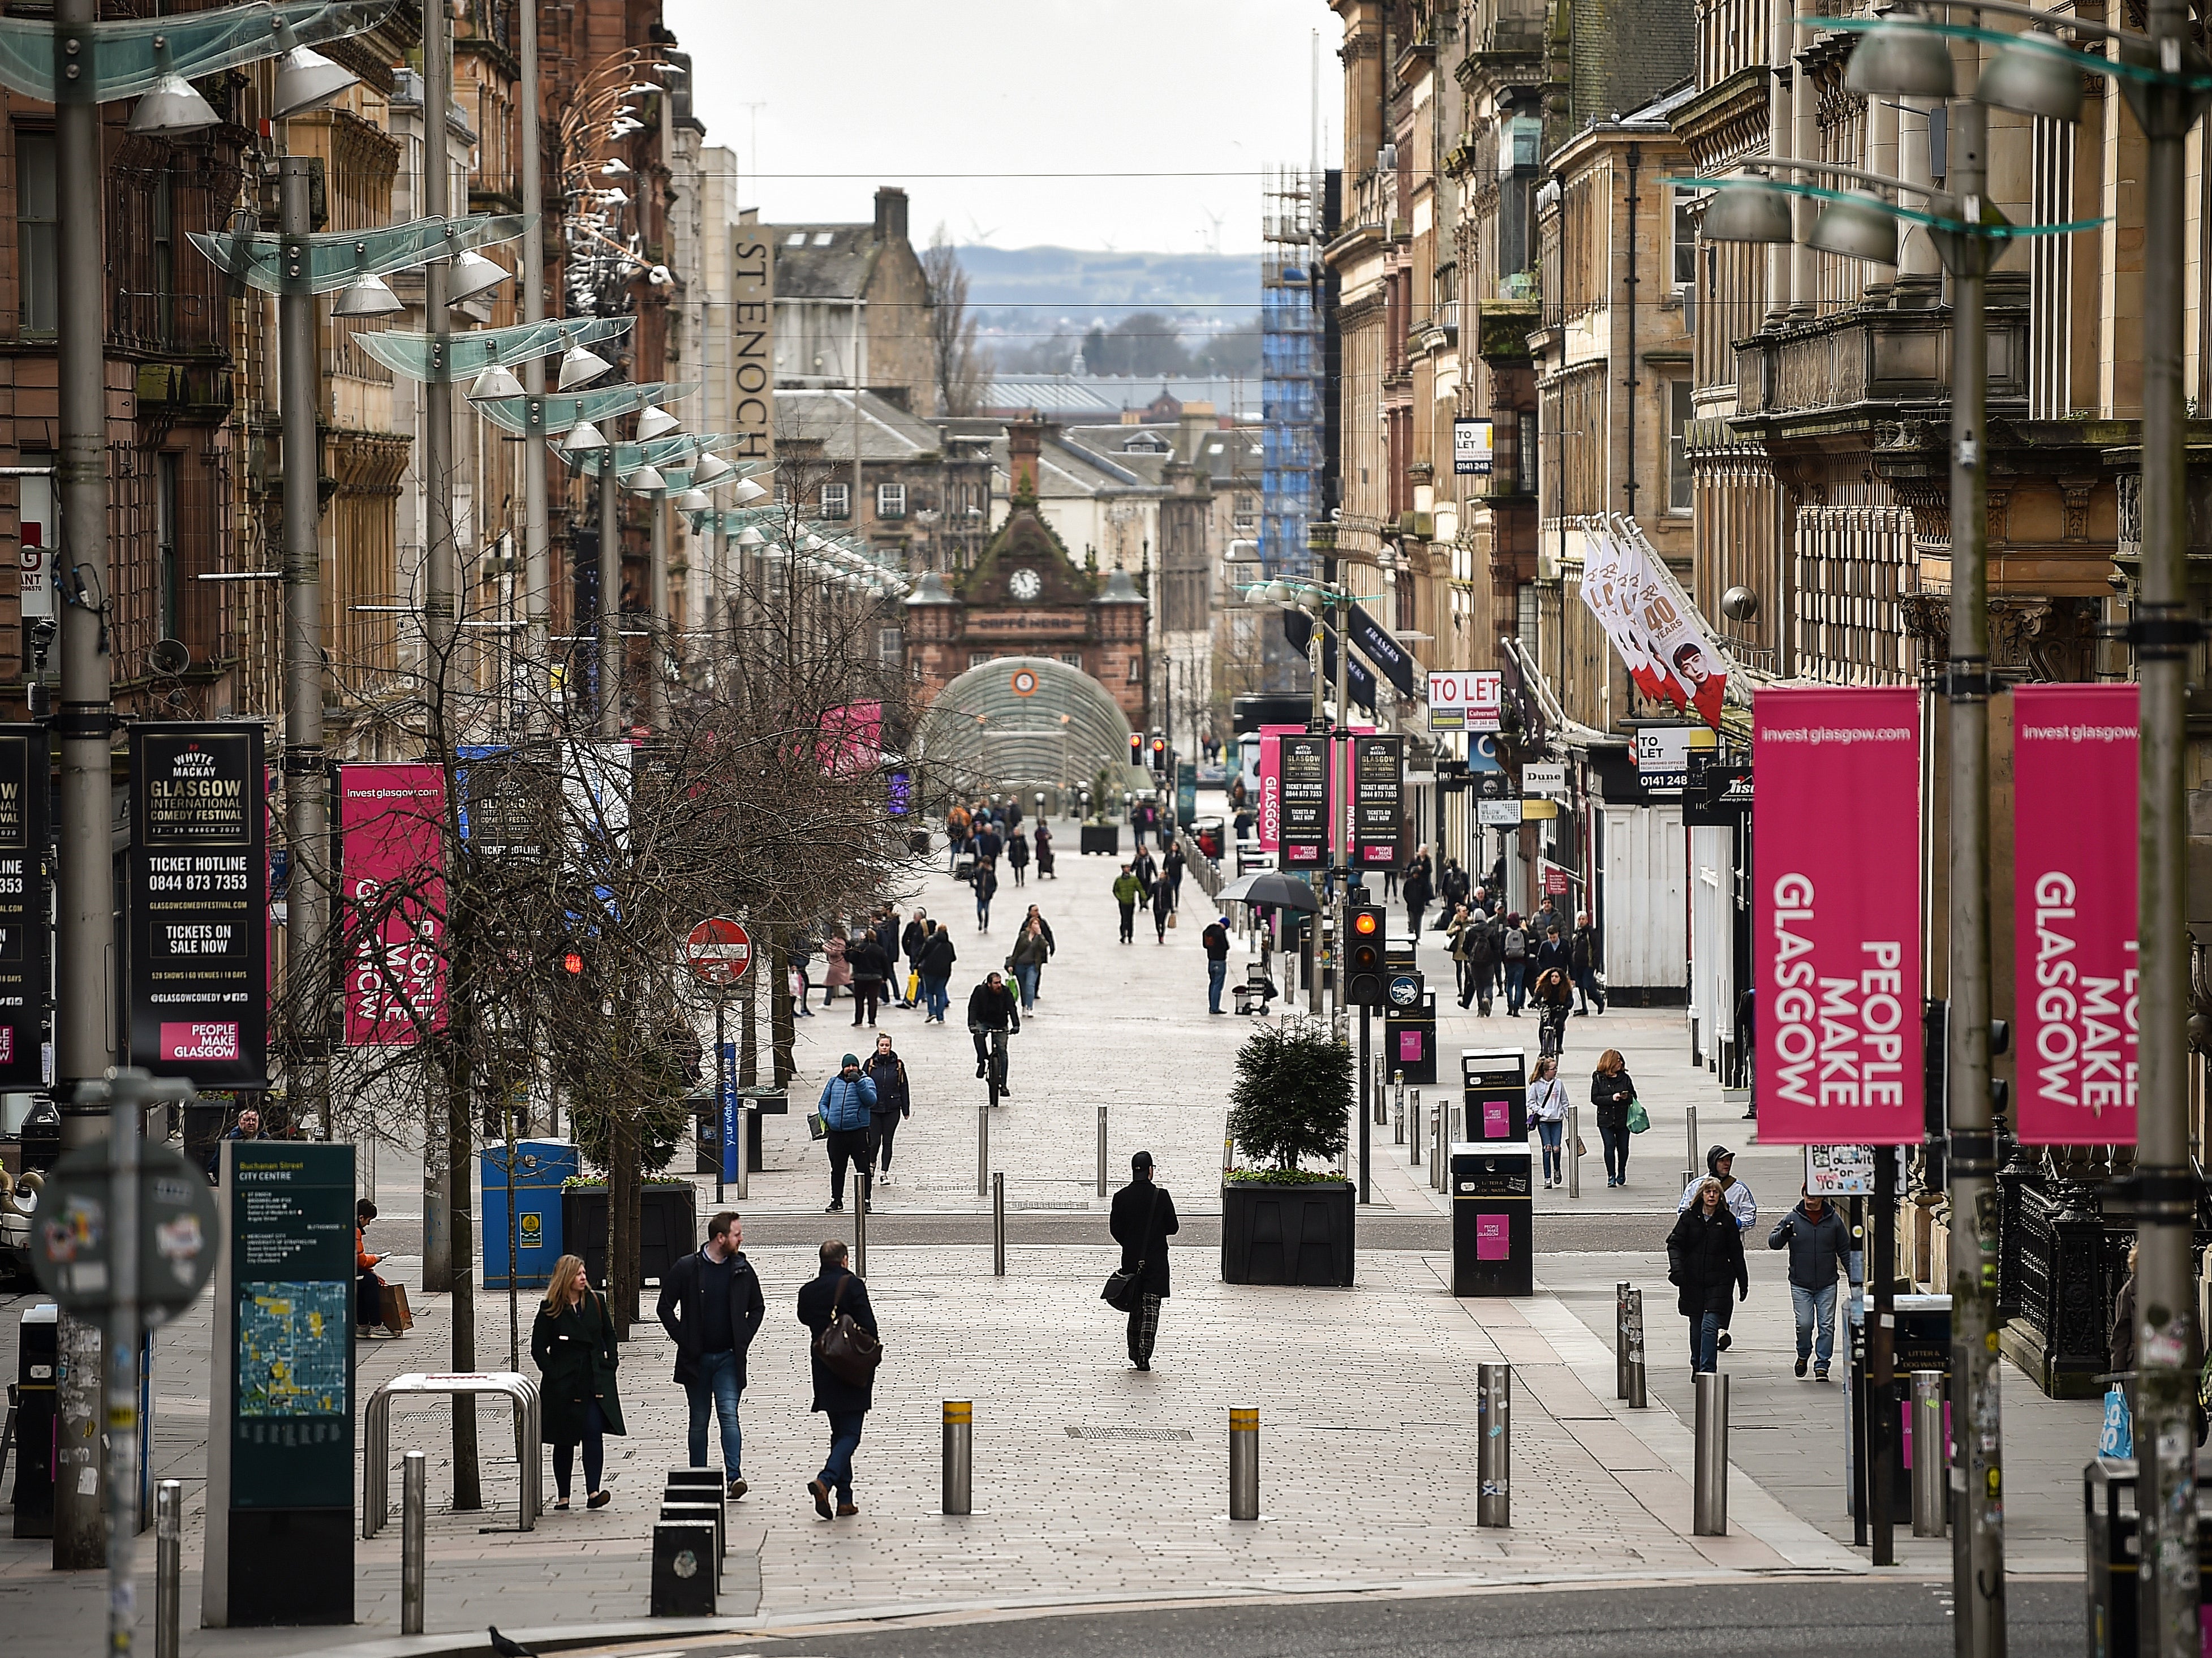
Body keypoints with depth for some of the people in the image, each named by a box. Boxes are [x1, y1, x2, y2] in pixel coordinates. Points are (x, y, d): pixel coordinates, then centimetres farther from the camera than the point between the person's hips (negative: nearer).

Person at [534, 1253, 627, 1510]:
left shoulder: (595, 1301, 6)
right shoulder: (550, 1309, -3)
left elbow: (609, 1334, 17)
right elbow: (538, 1348, -1)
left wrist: (610, 1362, 5)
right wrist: (553, 1373, -10)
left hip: (595, 1380, 2)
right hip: (563, 1384, -2)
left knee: (594, 1432, -13)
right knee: (564, 1440, 5)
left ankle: (593, 1491, -17)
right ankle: (562, 1496, 13)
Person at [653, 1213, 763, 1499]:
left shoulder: (742, 1269, 3)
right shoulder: (686, 1268, -5)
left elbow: (757, 1307, 17)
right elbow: (664, 1308, 1)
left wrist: (744, 1339, 4)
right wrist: (683, 1340, -6)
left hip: (729, 1357, 0)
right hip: (696, 1358, 0)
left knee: (729, 1414, -12)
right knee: (699, 1420, 7)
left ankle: (734, 1476, -19)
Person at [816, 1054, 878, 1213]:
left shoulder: (865, 1081, 4)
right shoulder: (834, 1082, 14)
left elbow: (871, 1101, -12)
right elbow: (823, 1103, 18)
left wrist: (859, 1082, -17)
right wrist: (827, 1117, -1)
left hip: (859, 1133, -3)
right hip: (836, 1133, 3)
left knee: (863, 1168, 0)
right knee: (837, 1169, 9)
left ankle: (865, 1200, 7)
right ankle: (836, 1200, 19)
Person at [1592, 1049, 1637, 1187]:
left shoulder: (1625, 1078, 4)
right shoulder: (1598, 1078, 0)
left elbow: (1634, 1097, 9)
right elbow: (1595, 1099, -5)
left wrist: (1627, 1097, -14)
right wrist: (1612, 1099, -17)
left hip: (1623, 1119, 2)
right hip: (1606, 1119, -2)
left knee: (1623, 1148, 5)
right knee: (1610, 1147, -8)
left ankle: (1621, 1173, 28)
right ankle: (1611, 1176, 1)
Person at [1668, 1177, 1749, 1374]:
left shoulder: (1727, 1220, 1)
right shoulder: (1689, 1217, 2)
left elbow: (1736, 1253, 7)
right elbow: (1675, 1243, -1)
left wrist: (1743, 1282, 10)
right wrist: (1676, 1267, -19)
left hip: (1717, 1282, -2)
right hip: (1692, 1282, 2)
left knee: (1710, 1326, -13)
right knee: (1696, 1327, 12)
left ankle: (1707, 1370, -13)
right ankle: (1697, 1367, 28)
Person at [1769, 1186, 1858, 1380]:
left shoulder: (1834, 1220, 3)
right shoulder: (1793, 1219, 1)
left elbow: (1845, 1251, 10)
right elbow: (1773, 1242, 0)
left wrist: (1854, 1278, 6)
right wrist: (1783, 1235, -23)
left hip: (1827, 1284, 1)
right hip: (1800, 1285, -1)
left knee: (1827, 1326, -1)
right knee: (1804, 1324, -5)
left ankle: (1822, 1365, 7)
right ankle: (1803, 1355, 22)